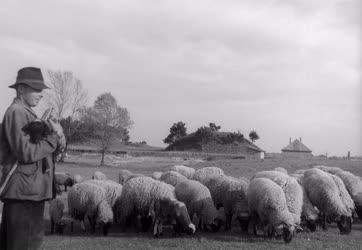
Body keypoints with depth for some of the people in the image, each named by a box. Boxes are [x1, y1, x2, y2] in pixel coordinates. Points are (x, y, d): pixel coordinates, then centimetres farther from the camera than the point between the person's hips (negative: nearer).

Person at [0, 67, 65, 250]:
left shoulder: (26, 113, 19)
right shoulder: (17, 112, -12)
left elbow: (42, 149, 17)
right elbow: (26, 153, -21)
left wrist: (55, 136, -1)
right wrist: (54, 138, -11)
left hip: (30, 191, 10)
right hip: (25, 191, -10)